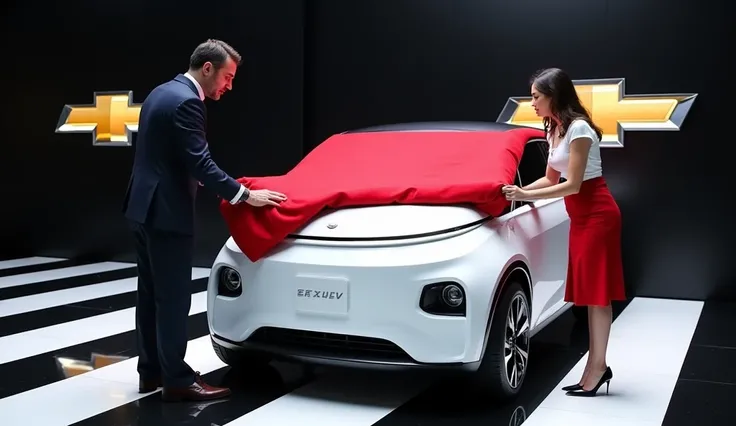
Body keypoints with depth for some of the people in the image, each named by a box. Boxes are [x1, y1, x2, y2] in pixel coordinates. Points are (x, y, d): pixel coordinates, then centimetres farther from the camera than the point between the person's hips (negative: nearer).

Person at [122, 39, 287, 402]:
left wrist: (217, 186, 19)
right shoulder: (186, 102, -17)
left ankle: (151, 371, 24)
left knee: (151, 293, 14)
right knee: (173, 298, -3)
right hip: (165, 212, -10)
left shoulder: (162, 92, 14)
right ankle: (177, 380, 5)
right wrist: (245, 195, -17)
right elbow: (200, 164, -22)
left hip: (144, 207, 10)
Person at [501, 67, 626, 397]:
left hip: (597, 214, -9)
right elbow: (552, 179, 17)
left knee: (597, 292, -4)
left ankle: (597, 367, 2)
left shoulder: (578, 128, -17)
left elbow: (573, 185, -19)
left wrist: (526, 196, -18)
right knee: (588, 292, 9)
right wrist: (520, 190, 4)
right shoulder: (554, 129, 11)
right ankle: (596, 367, 16)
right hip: (580, 216, 9)